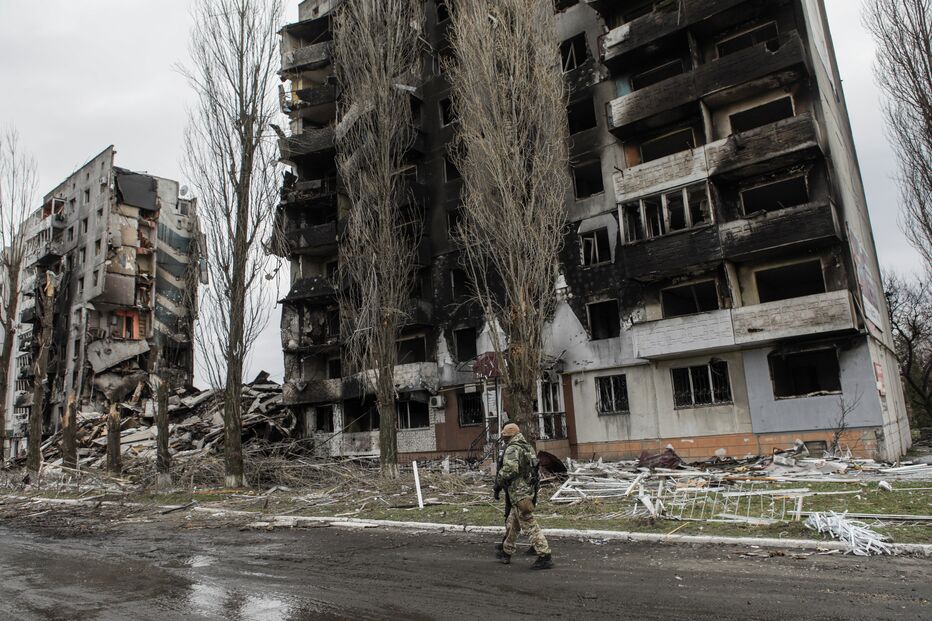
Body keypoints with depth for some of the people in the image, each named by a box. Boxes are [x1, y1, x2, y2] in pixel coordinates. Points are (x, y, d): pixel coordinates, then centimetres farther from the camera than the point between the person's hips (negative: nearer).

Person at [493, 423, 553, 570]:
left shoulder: (512, 449, -15)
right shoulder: (528, 448, 13)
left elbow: (509, 469, -28)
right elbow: (534, 469, 18)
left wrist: (498, 485, -15)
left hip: (519, 494, -10)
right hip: (529, 490, 10)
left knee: (529, 526, -7)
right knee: (512, 524, 21)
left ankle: (545, 557, -6)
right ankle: (506, 552, 35)